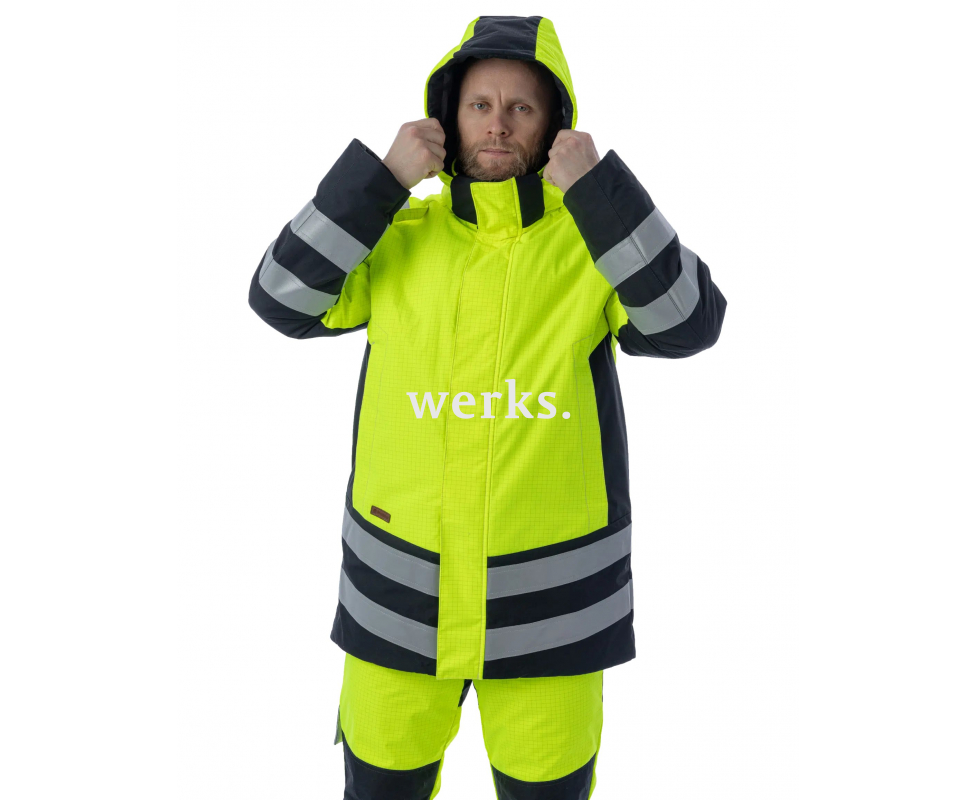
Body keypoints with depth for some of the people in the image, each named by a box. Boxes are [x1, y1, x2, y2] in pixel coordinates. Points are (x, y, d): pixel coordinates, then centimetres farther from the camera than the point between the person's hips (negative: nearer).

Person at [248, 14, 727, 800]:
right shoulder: (400, 237, 0)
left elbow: (688, 321, -22)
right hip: (405, 581, 2)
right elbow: (283, 298, -10)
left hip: (545, 587, -1)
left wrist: (597, 188, -26)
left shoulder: (596, 239, -6)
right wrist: (380, 177, -17)